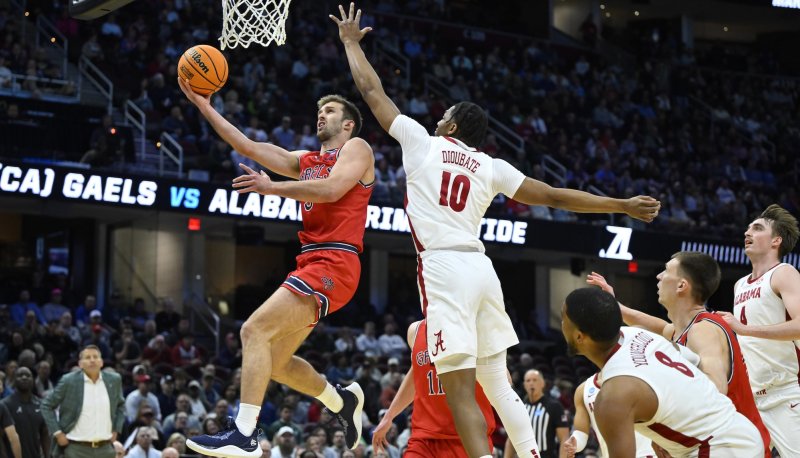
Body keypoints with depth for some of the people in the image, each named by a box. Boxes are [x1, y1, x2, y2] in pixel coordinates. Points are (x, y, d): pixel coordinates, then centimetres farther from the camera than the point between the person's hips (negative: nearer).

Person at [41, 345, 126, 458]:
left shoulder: (113, 380, 4)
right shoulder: (69, 381, -6)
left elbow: (121, 405, 22)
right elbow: (47, 405, 2)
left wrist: (116, 430, 11)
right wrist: (57, 433, -5)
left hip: (105, 449, 3)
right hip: (77, 449, -3)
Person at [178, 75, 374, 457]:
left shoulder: (356, 148, 4)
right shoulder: (306, 161, 26)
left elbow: (332, 189, -15)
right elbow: (250, 147, 19)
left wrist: (271, 188, -15)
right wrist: (204, 107, 13)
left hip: (334, 264, -9)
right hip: (313, 263, 9)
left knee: (255, 329, -21)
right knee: (275, 362, 11)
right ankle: (343, 401, 31)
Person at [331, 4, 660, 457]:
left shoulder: (422, 142, 8)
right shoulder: (491, 167, 16)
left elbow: (372, 90, 17)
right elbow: (555, 196, 15)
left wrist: (351, 41, 32)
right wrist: (624, 205, 22)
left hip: (443, 267, -5)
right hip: (480, 266, 5)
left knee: (460, 389, -10)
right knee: (498, 382, 16)